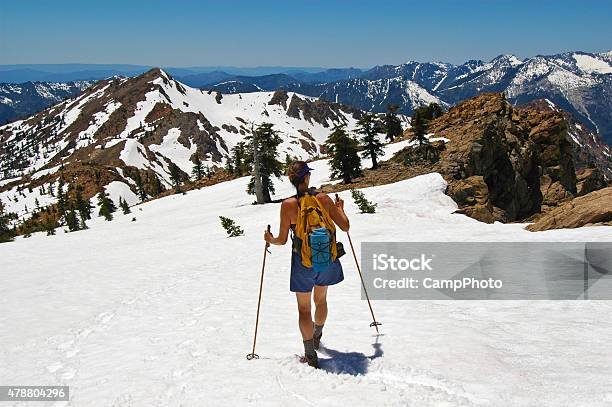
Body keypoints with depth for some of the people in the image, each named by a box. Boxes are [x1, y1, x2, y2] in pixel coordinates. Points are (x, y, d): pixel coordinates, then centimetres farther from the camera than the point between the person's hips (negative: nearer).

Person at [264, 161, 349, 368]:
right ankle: (317, 337, 50)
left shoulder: (288, 205, -14)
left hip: (302, 261, -3)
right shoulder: (324, 199, -9)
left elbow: (282, 240, -8)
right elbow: (345, 226, -3)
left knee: (304, 308, 12)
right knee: (321, 300, 27)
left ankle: (310, 354, 11)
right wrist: (340, 208, 15)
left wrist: (270, 240, 14)